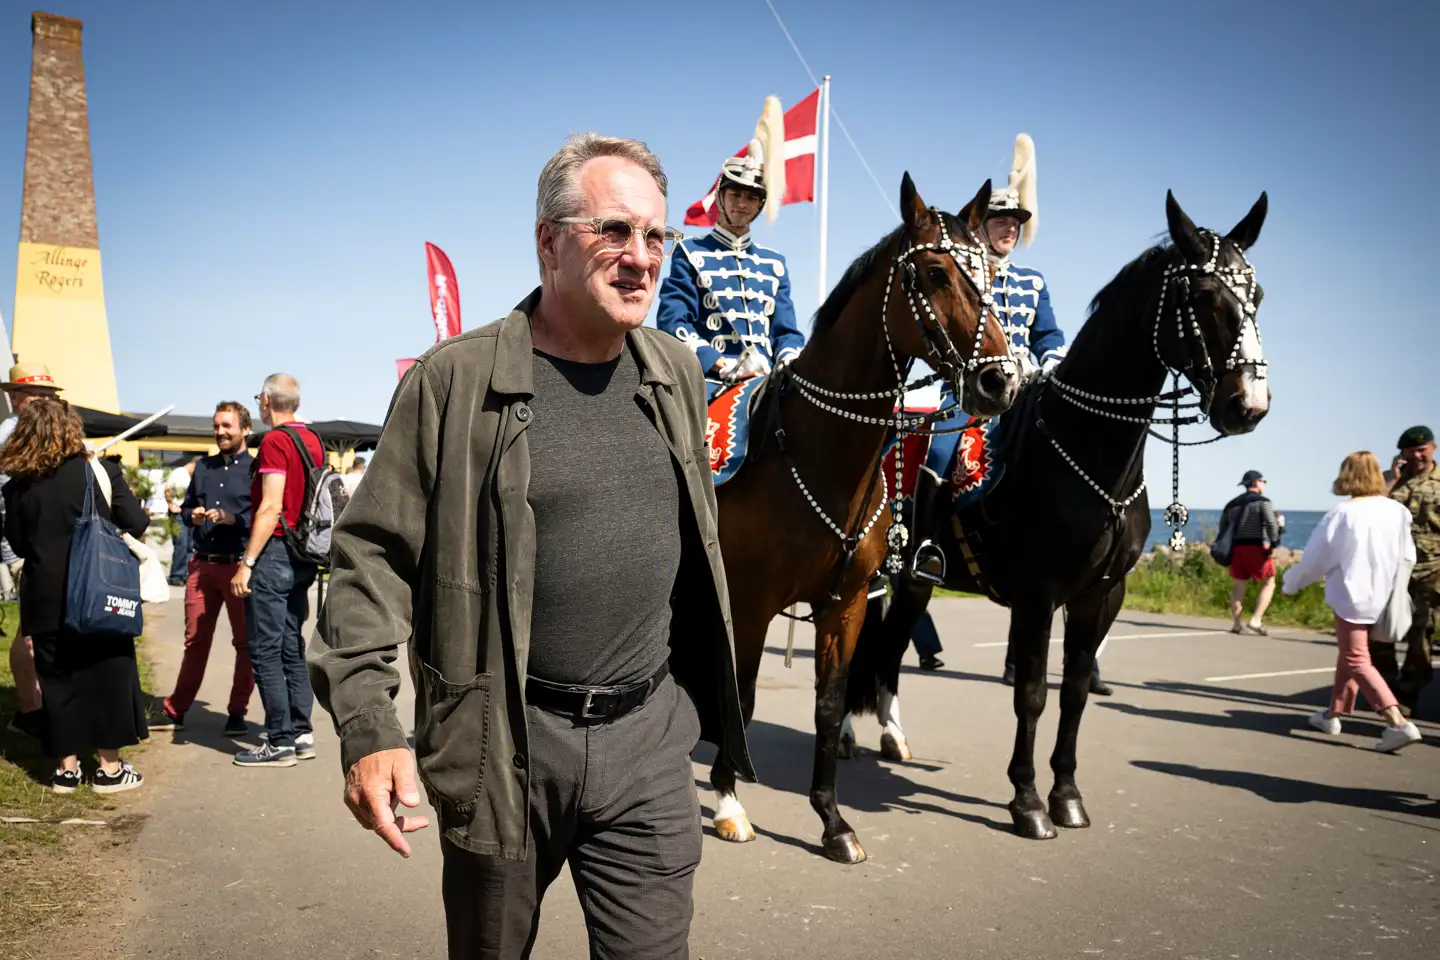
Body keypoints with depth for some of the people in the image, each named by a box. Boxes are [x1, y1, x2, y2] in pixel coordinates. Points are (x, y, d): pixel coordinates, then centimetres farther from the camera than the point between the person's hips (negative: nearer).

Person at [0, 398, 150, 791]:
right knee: (107, 674, 7)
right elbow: (136, 525, -10)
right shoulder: (99, 472, -9)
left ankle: (66, 768, 18)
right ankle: (109, 768, 12)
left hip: (45, 599, 3)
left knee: (57, 680, 11)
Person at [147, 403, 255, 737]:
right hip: (202, 563, 5)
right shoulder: (203, 467, 16)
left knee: (245, 642, 4)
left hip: (239, 565, -5)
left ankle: (237, 713, 14)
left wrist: (231, 518, -23)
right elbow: (185, 507, 23)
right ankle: (175, 710, 22)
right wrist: (192, 516, 2)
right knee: (195, 640, 12)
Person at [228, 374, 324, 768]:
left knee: (265, 650, -2)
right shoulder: (313, 440, 11)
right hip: (302, 557, 8)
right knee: (292, 647, 14)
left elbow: (271, 508, -19)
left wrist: (246, 562, -17)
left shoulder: (274, 442, -12)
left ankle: (280, 742, 1)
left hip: (274, 552, -8)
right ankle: (302, 732, 17)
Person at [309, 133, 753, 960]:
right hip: (505, 740, -2)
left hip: (649, 736, 3)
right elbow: (375, 554, -8)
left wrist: (709, 696, 19)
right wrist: (366, 723, -17)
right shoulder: (455, 381, -11)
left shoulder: (680, 375, 4)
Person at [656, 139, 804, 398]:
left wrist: (788, 367, -7)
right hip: (711, 379, -4)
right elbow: (672, 321, -3)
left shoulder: (774, 263, 21)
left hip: (768, 380, 5)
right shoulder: (691, 254, 8)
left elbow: (787, 330, 18)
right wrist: (723, 365, -16)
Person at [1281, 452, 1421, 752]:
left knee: (1357, 661, 0)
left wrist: (1291, 584, 8)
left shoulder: (1342, 514, -16)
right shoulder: (1397, 511, -3)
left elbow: (1316, 558, -7)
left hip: (1351, 596, -6)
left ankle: (1398, 722, -13)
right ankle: (1334, 714, 31)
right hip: (1382, 599, 6)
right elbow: (1407, 556, 5)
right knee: (1349, 654, 19)